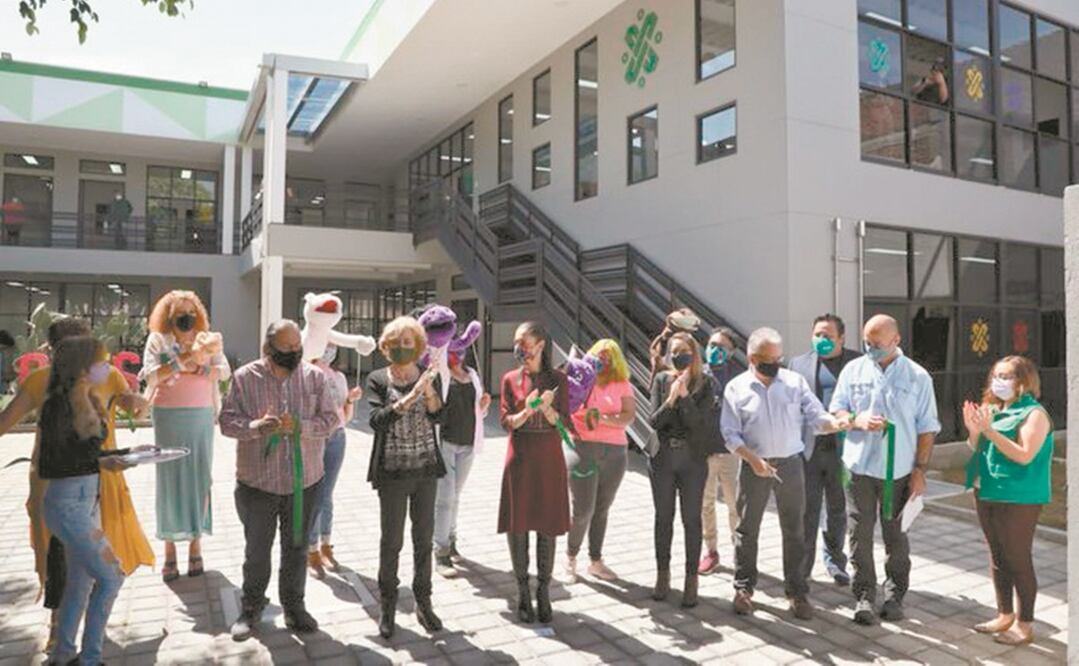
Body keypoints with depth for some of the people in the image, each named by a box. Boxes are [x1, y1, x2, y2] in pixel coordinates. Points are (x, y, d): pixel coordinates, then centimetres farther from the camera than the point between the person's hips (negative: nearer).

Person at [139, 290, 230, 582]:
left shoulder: (206, 339, 9)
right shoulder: (158, 340, 3)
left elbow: (225, 371, -1)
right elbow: (151, 376, -11)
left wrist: (198, 366, -16)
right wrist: (183, 359, -20)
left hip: (202, 416, 2)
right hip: (168, 416, -2)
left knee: (200, 479, 3)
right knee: (170, 479, 1)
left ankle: (196, 544, 12)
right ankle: (169, 549, 10)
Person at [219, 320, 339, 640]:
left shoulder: (315, 377, -3)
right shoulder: (245, 377, -6)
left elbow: (331, 419, -4)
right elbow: (227, 421, -6)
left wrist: (299, 426, -22)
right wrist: (256, 426, -26)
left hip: (304, 481, 1)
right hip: (257, 482, -1)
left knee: (297, 548, 15)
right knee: (257, 550, 14)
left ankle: (293, 605, 34)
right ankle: (251, 607, 34)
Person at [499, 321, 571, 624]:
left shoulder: (558, 379, 1)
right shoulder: (510, 379, 2)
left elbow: (564, 423, -1)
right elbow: (506, 422, -1)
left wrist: (547, 408, -19)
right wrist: (527, 409, -19)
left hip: (549, 461, 0)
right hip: (520, 460, 0)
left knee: (548, 527, 4)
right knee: (517, 526, 3)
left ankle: (543, 592, 18)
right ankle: (523, 592, 19)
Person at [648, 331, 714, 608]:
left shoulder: (704, 384, -6)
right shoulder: (661, 380, -1)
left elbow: (700, 423, -15)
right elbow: (654, 421, -6)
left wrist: (684, 394, -21)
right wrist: (671, 398, -19)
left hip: (693, 460, -2)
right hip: (663, 458, 2)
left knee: (691, 520, 5)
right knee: (663, 517, 12)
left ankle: (691, 580, 16)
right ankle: (663, 575, 27)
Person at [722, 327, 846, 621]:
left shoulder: (795, 381, 1)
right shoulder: (736, 388, -4)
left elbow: (816, 415, -2)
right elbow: (731, 434, -5)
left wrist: (837, 423, -24)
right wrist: (753, 460, -18)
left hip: (791, 464, 2)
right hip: (754, 467, -1)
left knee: (794, 530, 7)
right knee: (747, 528, 7)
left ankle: (796, 591, 20)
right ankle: (743, 588, 22)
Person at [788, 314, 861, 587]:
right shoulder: (798, 363, 6)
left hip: (842, 448, 0)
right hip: (808, 448, 0)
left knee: (838, 509, 14)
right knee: (807, 511, 6)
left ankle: (834, 560, 33)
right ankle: (802, 567, 17)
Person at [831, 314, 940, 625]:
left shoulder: (917, 377, -1)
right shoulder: (854, 370, 4)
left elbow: (927, 428, 1)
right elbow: (835, 410, 6)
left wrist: (920, 470, -3)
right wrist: (857, 420, -16)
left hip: (899, 471, -1)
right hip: (859, 467, 1)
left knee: (896, 537, 10)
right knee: (860, 535, 4)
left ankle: (894, 596, 26)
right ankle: (864, 596, 16)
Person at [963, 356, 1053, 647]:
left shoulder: (1034, 414, -12)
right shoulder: (993, 410, 9)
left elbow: (1024, 455, -22)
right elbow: (978, 450, 13)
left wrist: (990, 431, -26)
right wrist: (974, 430, -6)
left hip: (1019, 499, -7)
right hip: (988, 493, 8)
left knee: (1018, 560, 1)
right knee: (997, 557, 16)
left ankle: (1025, 625, 14)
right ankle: (1005, 615, 29)